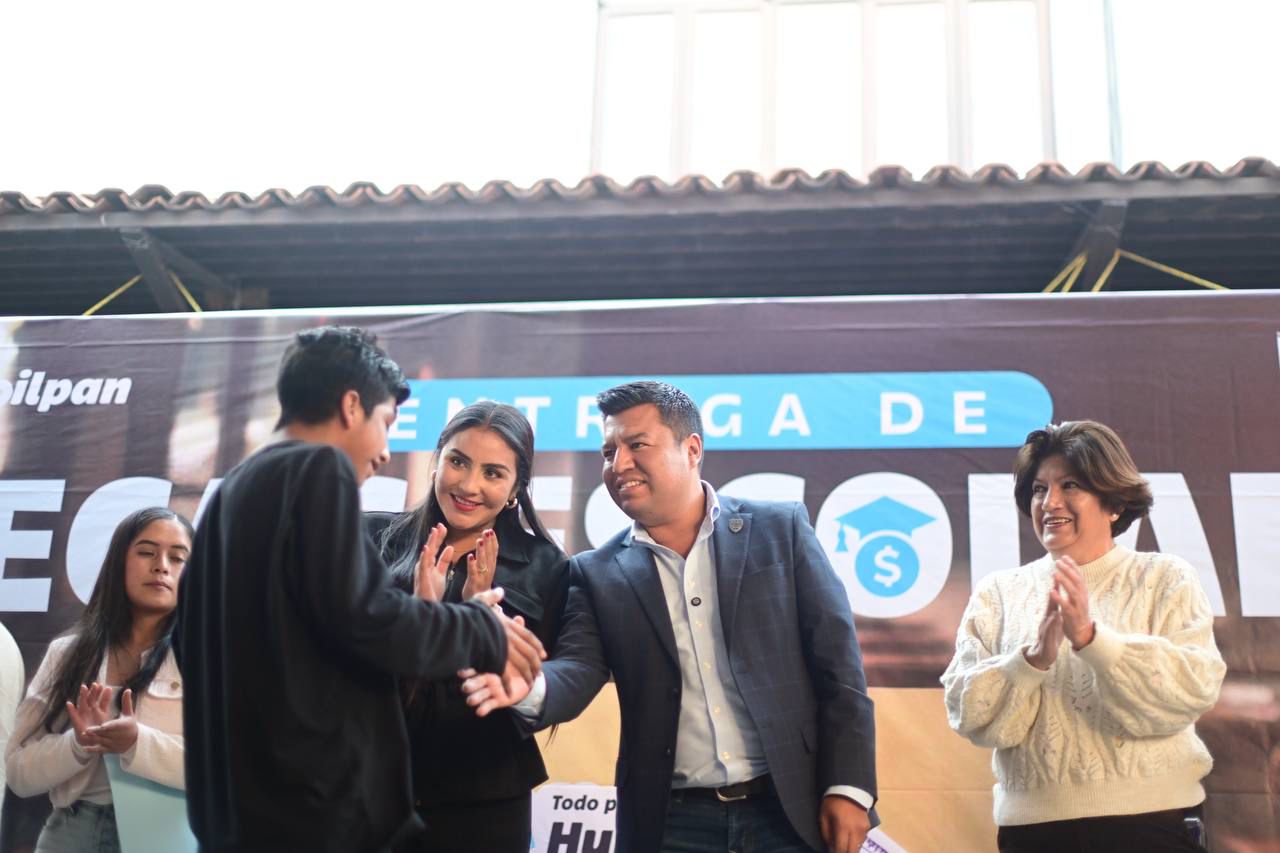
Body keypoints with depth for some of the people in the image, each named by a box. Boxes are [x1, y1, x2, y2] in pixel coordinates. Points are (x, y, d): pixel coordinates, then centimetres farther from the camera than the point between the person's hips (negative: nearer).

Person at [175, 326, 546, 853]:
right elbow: (362, 618, -19)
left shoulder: (231, 490, 16)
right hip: (317, 804, -9)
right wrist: (485, 631, -5)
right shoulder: (319, 468, -10)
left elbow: (195, 644, 21)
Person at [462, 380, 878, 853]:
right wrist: (528, 686, -29)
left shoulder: (780, 530, 0)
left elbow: (837, 660, -1)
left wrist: (848, 786, -7)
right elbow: (578, 670, -7)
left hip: (793, 811, -1)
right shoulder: (597, 573, 4)